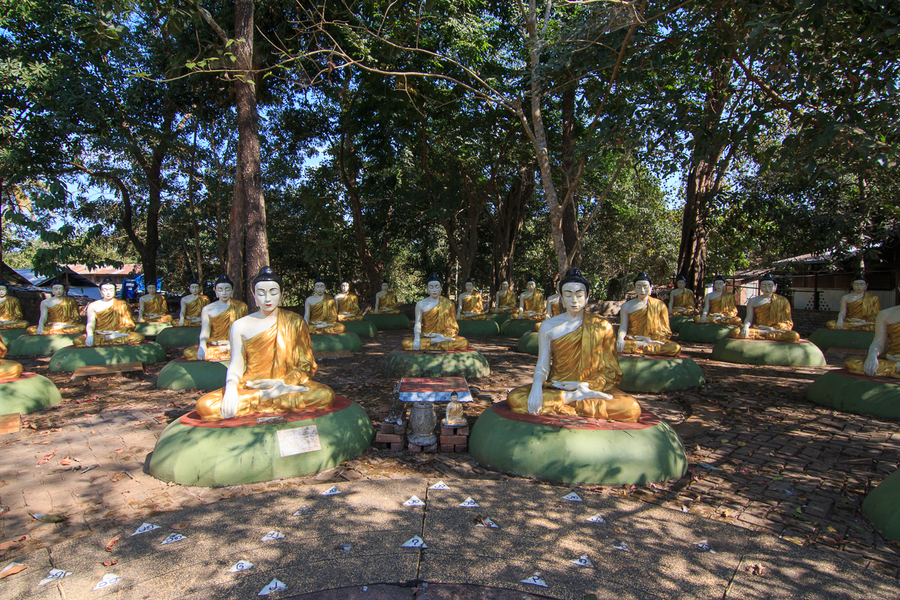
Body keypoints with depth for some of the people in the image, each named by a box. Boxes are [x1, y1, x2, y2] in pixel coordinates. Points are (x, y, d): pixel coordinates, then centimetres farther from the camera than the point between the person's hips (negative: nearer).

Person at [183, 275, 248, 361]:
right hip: (213, 344, 1)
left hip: (233, 345, -1)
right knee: (188, 352, -26)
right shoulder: (207, 309, 11)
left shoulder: (240, 307, 11)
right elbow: (204, 331, 1)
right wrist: (202, 345, -20)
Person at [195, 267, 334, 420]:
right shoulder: (240, 326, 8)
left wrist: (285, 383, -16)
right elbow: (236, 364, 3)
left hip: (288, 384, -1)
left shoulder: (295, 322, 6)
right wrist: (231, 386, -19)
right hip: (250, 386, 1)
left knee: (326, 395, -31)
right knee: (204, 405, -26)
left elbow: (305, 365, 3)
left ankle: (264, 398, -23)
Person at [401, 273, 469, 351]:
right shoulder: (420, 304, 7)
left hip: (443, 336, 0)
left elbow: (453, 327, 4)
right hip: (425, 337, 0)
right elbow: (417, 324, -1)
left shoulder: (448, 304, 7)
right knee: (405, 343, -30)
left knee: (464, 343, -29)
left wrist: (443, 335, -17)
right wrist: (417, 338, -22)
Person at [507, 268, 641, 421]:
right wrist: (537, 386, -19)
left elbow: (611, 371, 4)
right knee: (514, 398, -27)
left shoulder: (602, 326, 5)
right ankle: (576, 397, -22)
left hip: (595, 388, -1)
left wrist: (585, 385, -13)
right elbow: (542, 365, 3)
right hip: (556, 387, 1)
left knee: (631, 408, -30)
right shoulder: (549, 327, 6)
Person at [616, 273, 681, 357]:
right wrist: (620, 338, -20)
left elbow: (666, 332, 6)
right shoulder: (627, 306, 12)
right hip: (632, 340, 0)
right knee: (615, 345, -34)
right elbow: (623, 328, 4)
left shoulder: (659, 305, 10)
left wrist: (650, 339, -11)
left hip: (654, 340, 0)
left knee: (676, 348, -31)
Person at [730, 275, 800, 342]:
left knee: (795, 336, -33)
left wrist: (773, 329, -11)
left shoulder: (783, 301, 11)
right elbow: (749, 318, 4)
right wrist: (746, 327, -20)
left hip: (776, 330, -1)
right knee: (735, 332, -30)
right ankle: (765, 333, -22)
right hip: (757, 329, 1)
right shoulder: (753, 301, 12)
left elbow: (788, 323, 7)